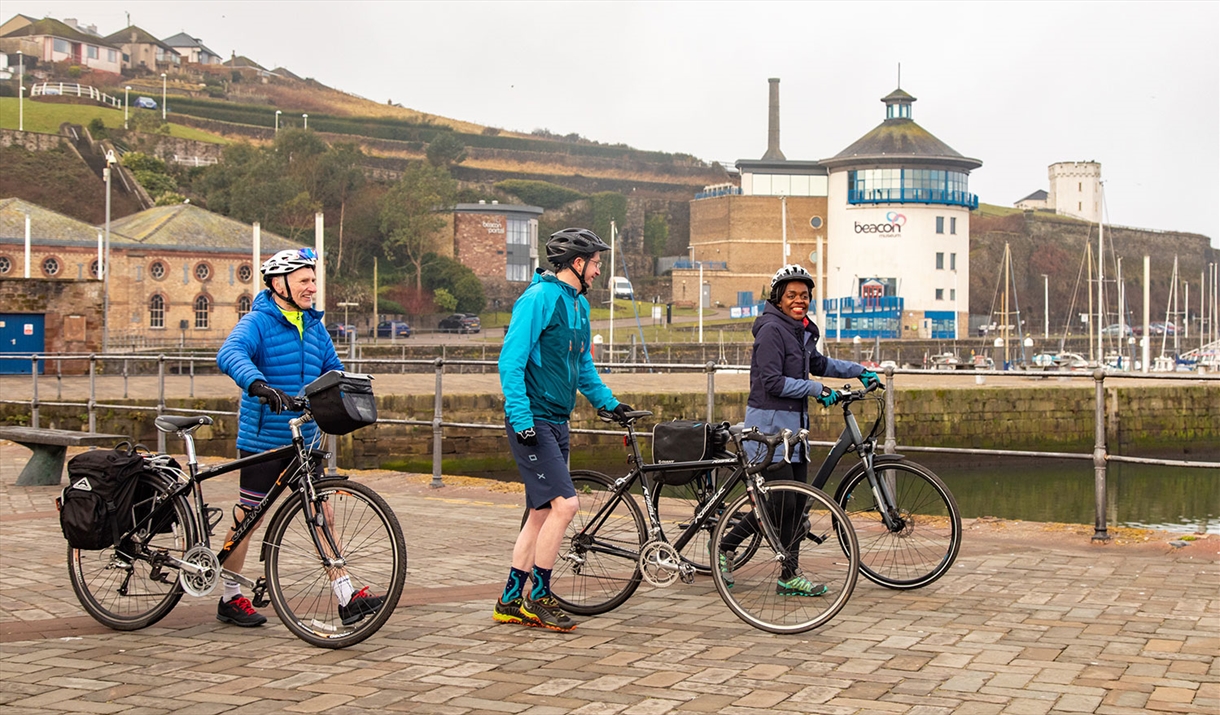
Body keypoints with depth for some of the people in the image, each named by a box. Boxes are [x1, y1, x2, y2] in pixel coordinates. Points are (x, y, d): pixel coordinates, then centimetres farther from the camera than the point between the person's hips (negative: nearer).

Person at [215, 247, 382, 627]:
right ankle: (231, 598, 20)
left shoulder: (314, 325, 11)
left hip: (304, 438, 6)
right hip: (262, 438, -6)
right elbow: (230, 354, -31)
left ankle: (347, 598, 0)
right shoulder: (258, 322, -11)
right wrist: (259, 385, -50)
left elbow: (333, 370, 18)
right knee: (247, 516, 6)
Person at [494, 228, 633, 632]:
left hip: (557, 422, 10)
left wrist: (608, 403, 20)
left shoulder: (579, 304, 15)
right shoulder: (539, 298, -13)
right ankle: (538, 597, -2)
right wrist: (521, 420, -23)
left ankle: (512, 602, 19)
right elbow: (511, 361, -19)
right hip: (533, 421, -10)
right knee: (564, 504, -15)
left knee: (542, 512, 11)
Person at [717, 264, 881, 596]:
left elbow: (818, 363, 31)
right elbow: (773, 382, -19)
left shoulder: (801, 331, 14)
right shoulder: (772, 329, -14)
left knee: (798, 502, 7)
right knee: (782, 502, -10)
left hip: (793, 424, 9)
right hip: (770, 423, -9)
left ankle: (790, 575, 12)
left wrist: (859, 370, 26)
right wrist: (817, 389, -16)